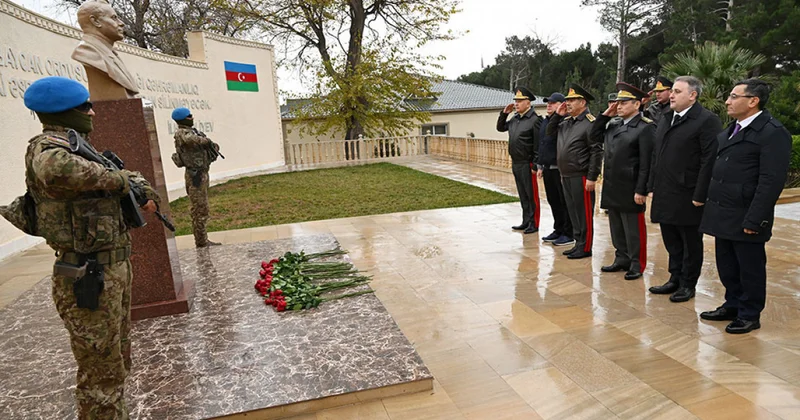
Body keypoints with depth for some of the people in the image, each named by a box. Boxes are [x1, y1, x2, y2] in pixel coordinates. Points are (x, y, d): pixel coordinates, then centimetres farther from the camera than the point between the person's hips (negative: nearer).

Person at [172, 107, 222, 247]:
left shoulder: (192, 131, 16)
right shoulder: (182, 133, -12)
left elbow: (205, 144, 22)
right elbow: (190, 140, -36)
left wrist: (213, 146, -1)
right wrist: (207, 141, -20)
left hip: (202, 173, 10)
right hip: (195, 175, -10)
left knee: (202, 208, 14)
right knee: (199, 209, -6)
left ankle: (203, 240, 23)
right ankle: (201, 242, 0)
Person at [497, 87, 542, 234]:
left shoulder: (534, 120, -12)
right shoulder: (515, 119, 10)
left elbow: (538, 145, -15)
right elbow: (500, 128, 24)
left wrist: (535, 165, -17)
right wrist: (504, 113, 9)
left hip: (527, 164, -8)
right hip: (515, 163, 8)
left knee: (531, 195, 2)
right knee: (522, 195, 15)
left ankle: (534, 224, 12)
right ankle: (526, 222, 24)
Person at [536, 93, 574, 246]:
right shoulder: (545, 121, 15)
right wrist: (540, 165, 19)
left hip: (560, 169, -9)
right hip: (548, 169, 9)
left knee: (564, 202, 0)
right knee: (553, 201, 15)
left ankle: (569, 234, 10)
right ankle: (558, 230, 27)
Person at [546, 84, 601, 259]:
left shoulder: (590, 123, -12)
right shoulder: (566, 123, 12)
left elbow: (597, 152, -15)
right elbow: (550, 132, 25)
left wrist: (592, 178, -18)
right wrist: (557, 115, 10)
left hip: (581, 177, -8)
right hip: (566, 177, 8)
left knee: (584, 213, 1)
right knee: (573, 212, 14)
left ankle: (585, 248, 11)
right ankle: (578, 243, 25)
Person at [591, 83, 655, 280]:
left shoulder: (646, 127, -11)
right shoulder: (613, 124, 10)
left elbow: (646, 162, -15)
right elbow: (594, 137, 16)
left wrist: (641, 190, -18)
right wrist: (605, 115, 6)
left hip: (630, 189, -7)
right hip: (611, 187, 7)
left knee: (633, 229, 5)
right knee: (616, 227, 16)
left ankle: (637, 264, 17)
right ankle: (622, 259, 29)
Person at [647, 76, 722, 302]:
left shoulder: (707, 120, -10)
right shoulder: (666, 118, 14)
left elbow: (710, 161, -15)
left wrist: (700, 196, -17)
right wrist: (652, 186, 13)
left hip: (688, 197, -7)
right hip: (665, 196, 7)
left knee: (691, 243, 8)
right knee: (672, 242, 16)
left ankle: (688, 284, 21)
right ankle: (675, 279, 30)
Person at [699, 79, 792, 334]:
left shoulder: (772, 132, -13)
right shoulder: (731, 129, 14)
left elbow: (772, 181, -18)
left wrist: (754, 220, -21)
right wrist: (710, 203, 12)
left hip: (745, 218, -8)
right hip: (723, 214, 8)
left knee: (750, 268, 7)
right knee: (727, 266, 17)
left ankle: (750, 315, 22)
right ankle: (732, 306, 33)